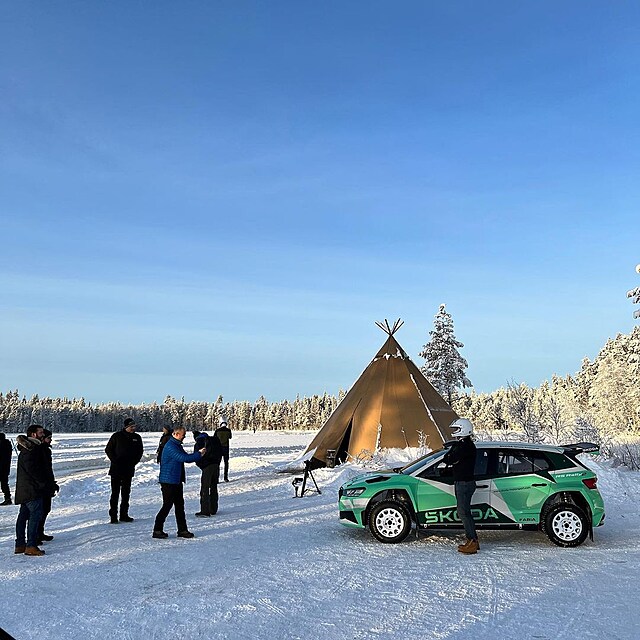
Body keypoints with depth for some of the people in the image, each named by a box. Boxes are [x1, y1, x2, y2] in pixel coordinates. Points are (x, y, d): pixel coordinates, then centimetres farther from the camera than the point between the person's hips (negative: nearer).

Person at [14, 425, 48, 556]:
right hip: (31, 488, -11)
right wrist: (42, 483, -14)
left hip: (24, 489, 11)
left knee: (24, 514, 14)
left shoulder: (35, 447, 16)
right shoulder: (30, 450, -16)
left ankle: (20, 544, 21)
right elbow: (32, 470, -21)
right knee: (36, 513, -11)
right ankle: (31, 546, -11)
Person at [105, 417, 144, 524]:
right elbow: (108, 450, 2)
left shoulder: (137, 438, 7)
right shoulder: (117, 436, -3)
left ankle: (124, 515, 16)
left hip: (129, 470, 4)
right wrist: (115, 460, -8)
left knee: (126, 492, 9)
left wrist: (134, 462, 2)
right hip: (116, 469, -4)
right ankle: (113, 516, 1)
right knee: (115, 493, -3)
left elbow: (140, 451, 16)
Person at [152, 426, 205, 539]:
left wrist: (199, 454, 2)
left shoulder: (177, 445, 15)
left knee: (180, 505, 10)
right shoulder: (170, 446, -18)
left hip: (176, 481, 10)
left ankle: (182, 530, 15)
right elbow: (183, 458, -24)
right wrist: (198, 454, -17)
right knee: (167, 505, -5)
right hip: (168, 481, -10)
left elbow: (186, 457, 18)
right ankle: (157, 530, 4)